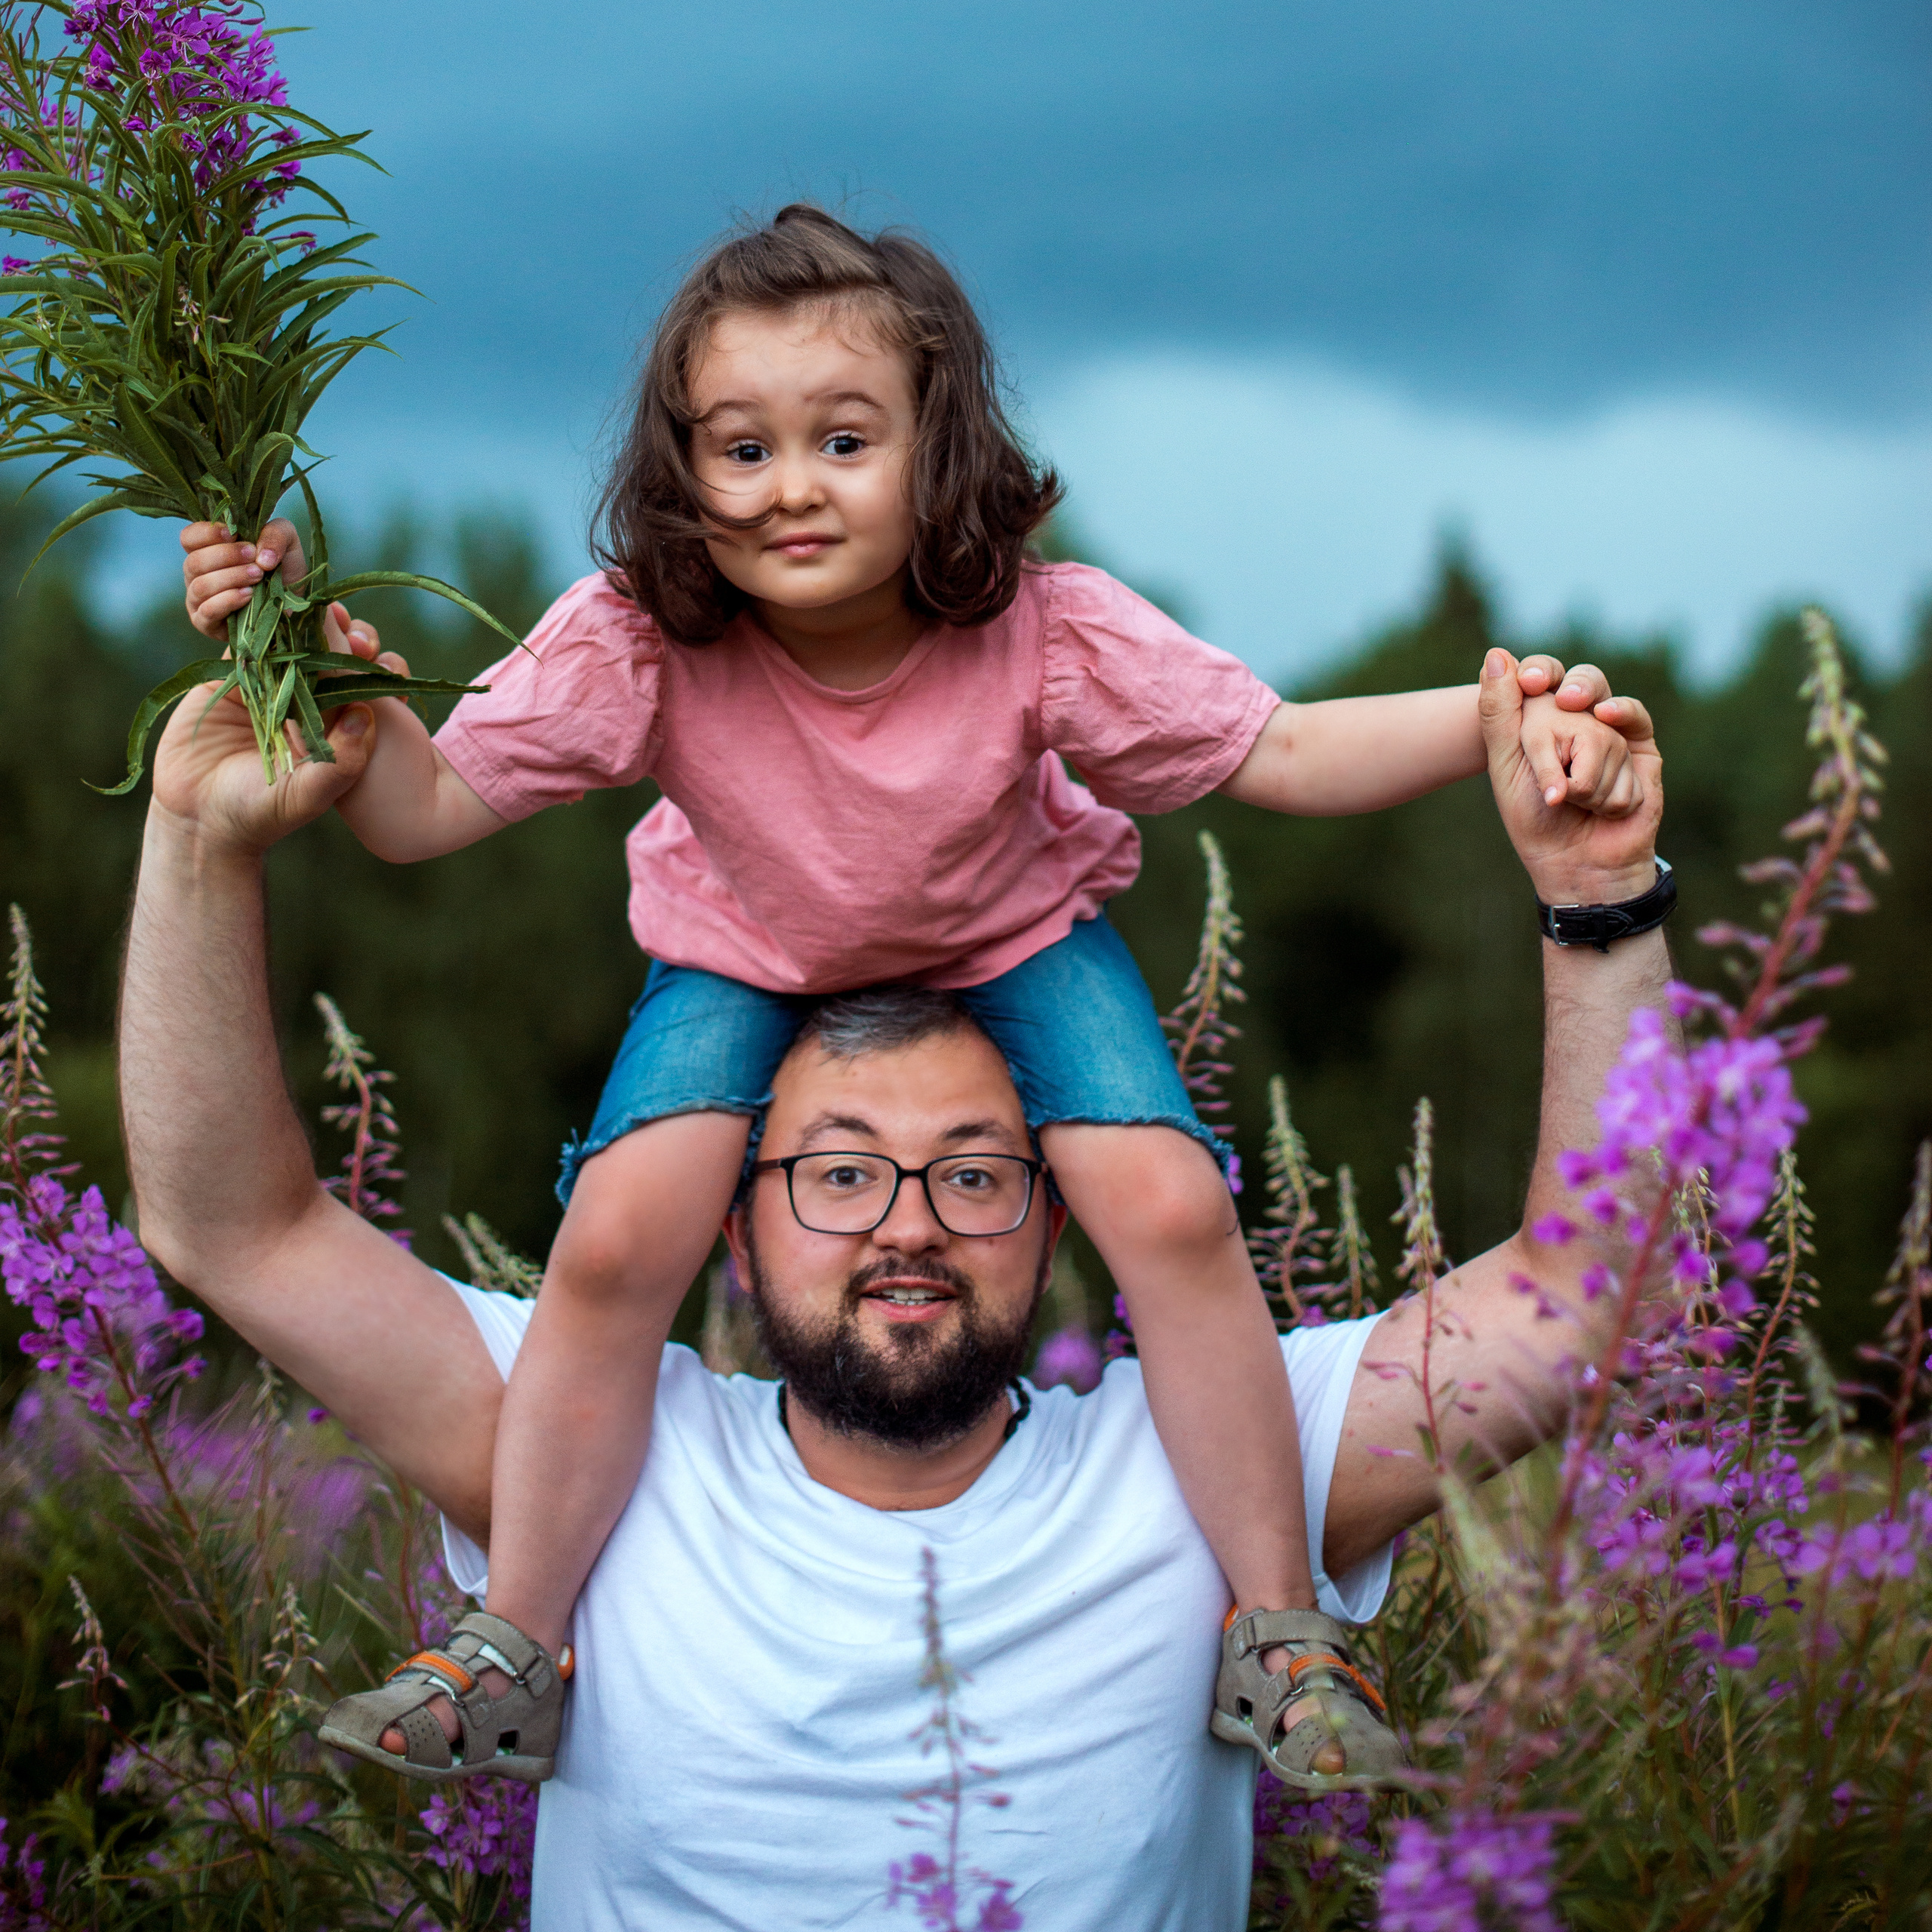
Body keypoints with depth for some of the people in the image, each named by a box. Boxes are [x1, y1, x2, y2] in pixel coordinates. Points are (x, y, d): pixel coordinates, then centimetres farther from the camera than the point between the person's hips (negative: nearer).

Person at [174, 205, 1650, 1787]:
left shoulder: (1046, 632, -30)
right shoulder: (638, 642, -30)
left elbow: (1280, 755, -22)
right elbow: (424, 807, -24)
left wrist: (1496, 725, -38)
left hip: (1013, 940, 0)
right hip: (748, 955, 0)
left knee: (1175, 1212, -22)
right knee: (612, 1242, -22)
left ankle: (1278, 1638, -3)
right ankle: (515, 1650, -2)